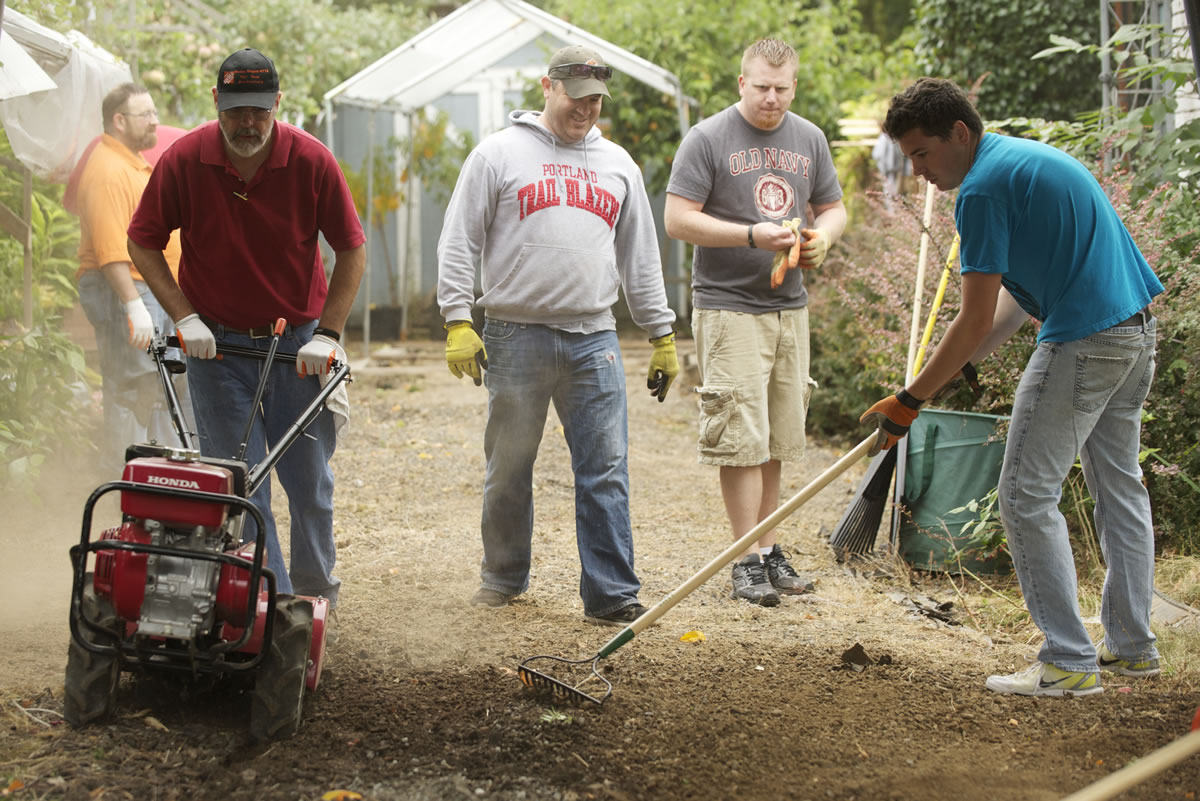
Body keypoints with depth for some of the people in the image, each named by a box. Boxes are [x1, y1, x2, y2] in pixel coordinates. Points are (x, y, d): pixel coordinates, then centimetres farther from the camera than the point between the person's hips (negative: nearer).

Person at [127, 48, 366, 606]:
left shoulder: (312, 161, -11)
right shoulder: (183, 161, -11)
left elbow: (351, 249, -3)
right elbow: (143, 242, 0)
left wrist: (327, 333, -10)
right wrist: (185, 316, -9)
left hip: (298, 343, 0)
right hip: (215, 341, 0)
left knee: (308, 477, 9)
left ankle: (315, 586, 31)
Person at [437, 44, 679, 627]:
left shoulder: (617, 165, 15)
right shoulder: (499, 154, 3)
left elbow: (641, 257, 19)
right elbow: (459, 244, 1)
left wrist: (661, 336, 16)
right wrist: (458, 322, -9)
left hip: (593, 340, 2)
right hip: (516, 334, -2)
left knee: (606, 472, -3)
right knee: (509, 467, 7)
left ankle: (611, 595, 1)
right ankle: (503, 578, 24)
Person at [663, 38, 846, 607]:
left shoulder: (809, 139, 13)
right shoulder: (708, 138, -5)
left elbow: (833, 208, 21)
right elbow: (678, 219, -10)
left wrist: (822, 236, -2)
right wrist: (752, 234, -19)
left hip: (790, 307, 6)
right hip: (729, 308, -5)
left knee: (777, 440, 8)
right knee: (742, 439, -8)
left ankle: (769, 549, 16)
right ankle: (750, 559, -3)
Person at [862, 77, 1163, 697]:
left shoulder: (983, 188, -15)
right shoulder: (1027, 155, 16)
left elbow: (974, 324, -15)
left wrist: (909, 402, -8)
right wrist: (955, 364, 11)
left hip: (1083, 343, -10)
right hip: (1136, 327, 10)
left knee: (1028, 496, -3)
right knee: (1119, 484, 18)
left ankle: (1070, 662, -2)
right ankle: (1132, 645, 25)